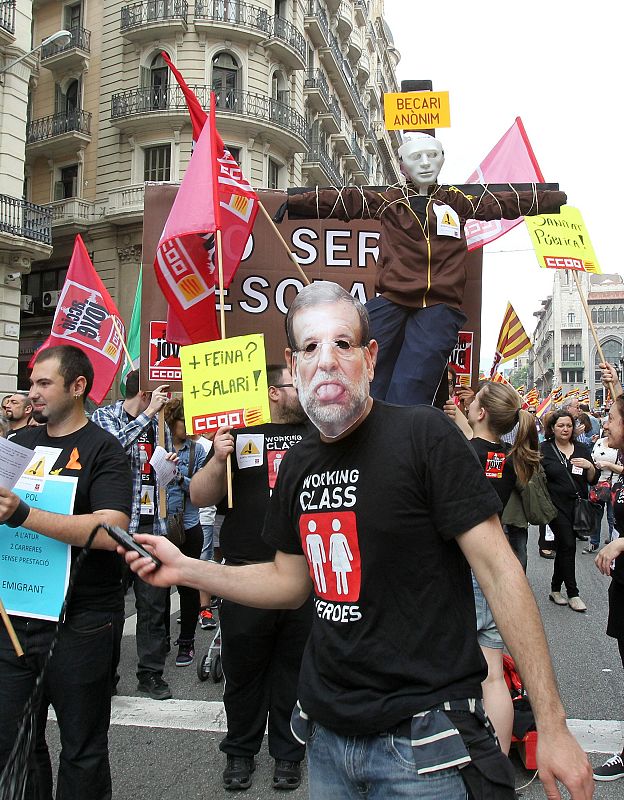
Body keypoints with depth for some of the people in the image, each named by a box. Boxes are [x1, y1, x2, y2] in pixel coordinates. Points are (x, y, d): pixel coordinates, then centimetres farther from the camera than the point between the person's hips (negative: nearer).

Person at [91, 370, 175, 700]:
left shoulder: (159, 424, 14)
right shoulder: (104, 416, 0)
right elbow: (116, 445, -21)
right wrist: (149, 412, -17)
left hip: (153, 524, 4)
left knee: (154, 601, 7)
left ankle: (151, 672, 20)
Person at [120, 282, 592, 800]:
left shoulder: (425, 435, -16)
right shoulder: (297, 466, 3)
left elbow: (498, 571, -15)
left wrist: (553, 725, -15)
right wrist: (185, 569, 2)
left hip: (421, 738, -6)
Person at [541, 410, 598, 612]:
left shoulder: (581, 450, 10)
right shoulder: (544, 450, -3)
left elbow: (593, 480, 10)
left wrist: (590, 466, -9)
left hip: (577, 506, 4)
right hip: (556, 505, -4)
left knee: (563, 546, 11)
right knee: (568, 545, -8)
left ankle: (555, 589, 23)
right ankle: (572, 593, 3)